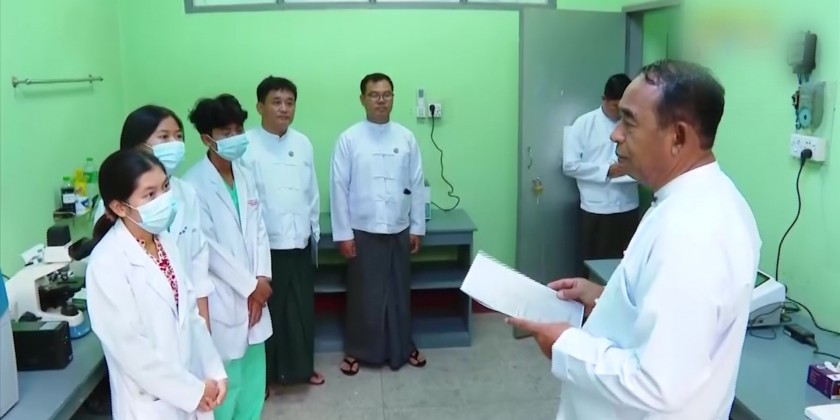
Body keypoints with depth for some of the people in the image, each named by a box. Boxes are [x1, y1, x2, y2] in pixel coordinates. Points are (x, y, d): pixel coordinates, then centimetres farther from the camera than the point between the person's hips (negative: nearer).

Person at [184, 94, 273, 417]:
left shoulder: (246, 174, 6)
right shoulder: (194, 184, -14)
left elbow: (258, 229, 7)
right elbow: (207, 247, -16)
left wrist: (261, 279, -4)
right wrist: (251, 286, -11)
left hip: (253, 292, 7)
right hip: (221, 299, -6)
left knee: (252, 381, 16)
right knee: (224, 383, 3)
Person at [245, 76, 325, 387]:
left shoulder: (303, 144, 5)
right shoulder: (246, 146, -11)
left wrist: (314, 231, 13)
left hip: (300, 243, 5)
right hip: (265, 245, -5)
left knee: (303, 309, 15)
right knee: (267, 310, 8)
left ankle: (302, 367, 33)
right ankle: (264, 372, 25)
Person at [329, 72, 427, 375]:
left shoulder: (406, 138, 1)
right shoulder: (349, 139, -6)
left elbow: (416, 185, 5)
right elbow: (339, 188, -6)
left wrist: (417, 227, 4)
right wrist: (343, 233, -8)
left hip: (399, 230, 2)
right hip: (363, 231, -2)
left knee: (399, 291, 13)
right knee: (363, 294, 7)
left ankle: (402, 347, 29)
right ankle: (357, 350, 25)